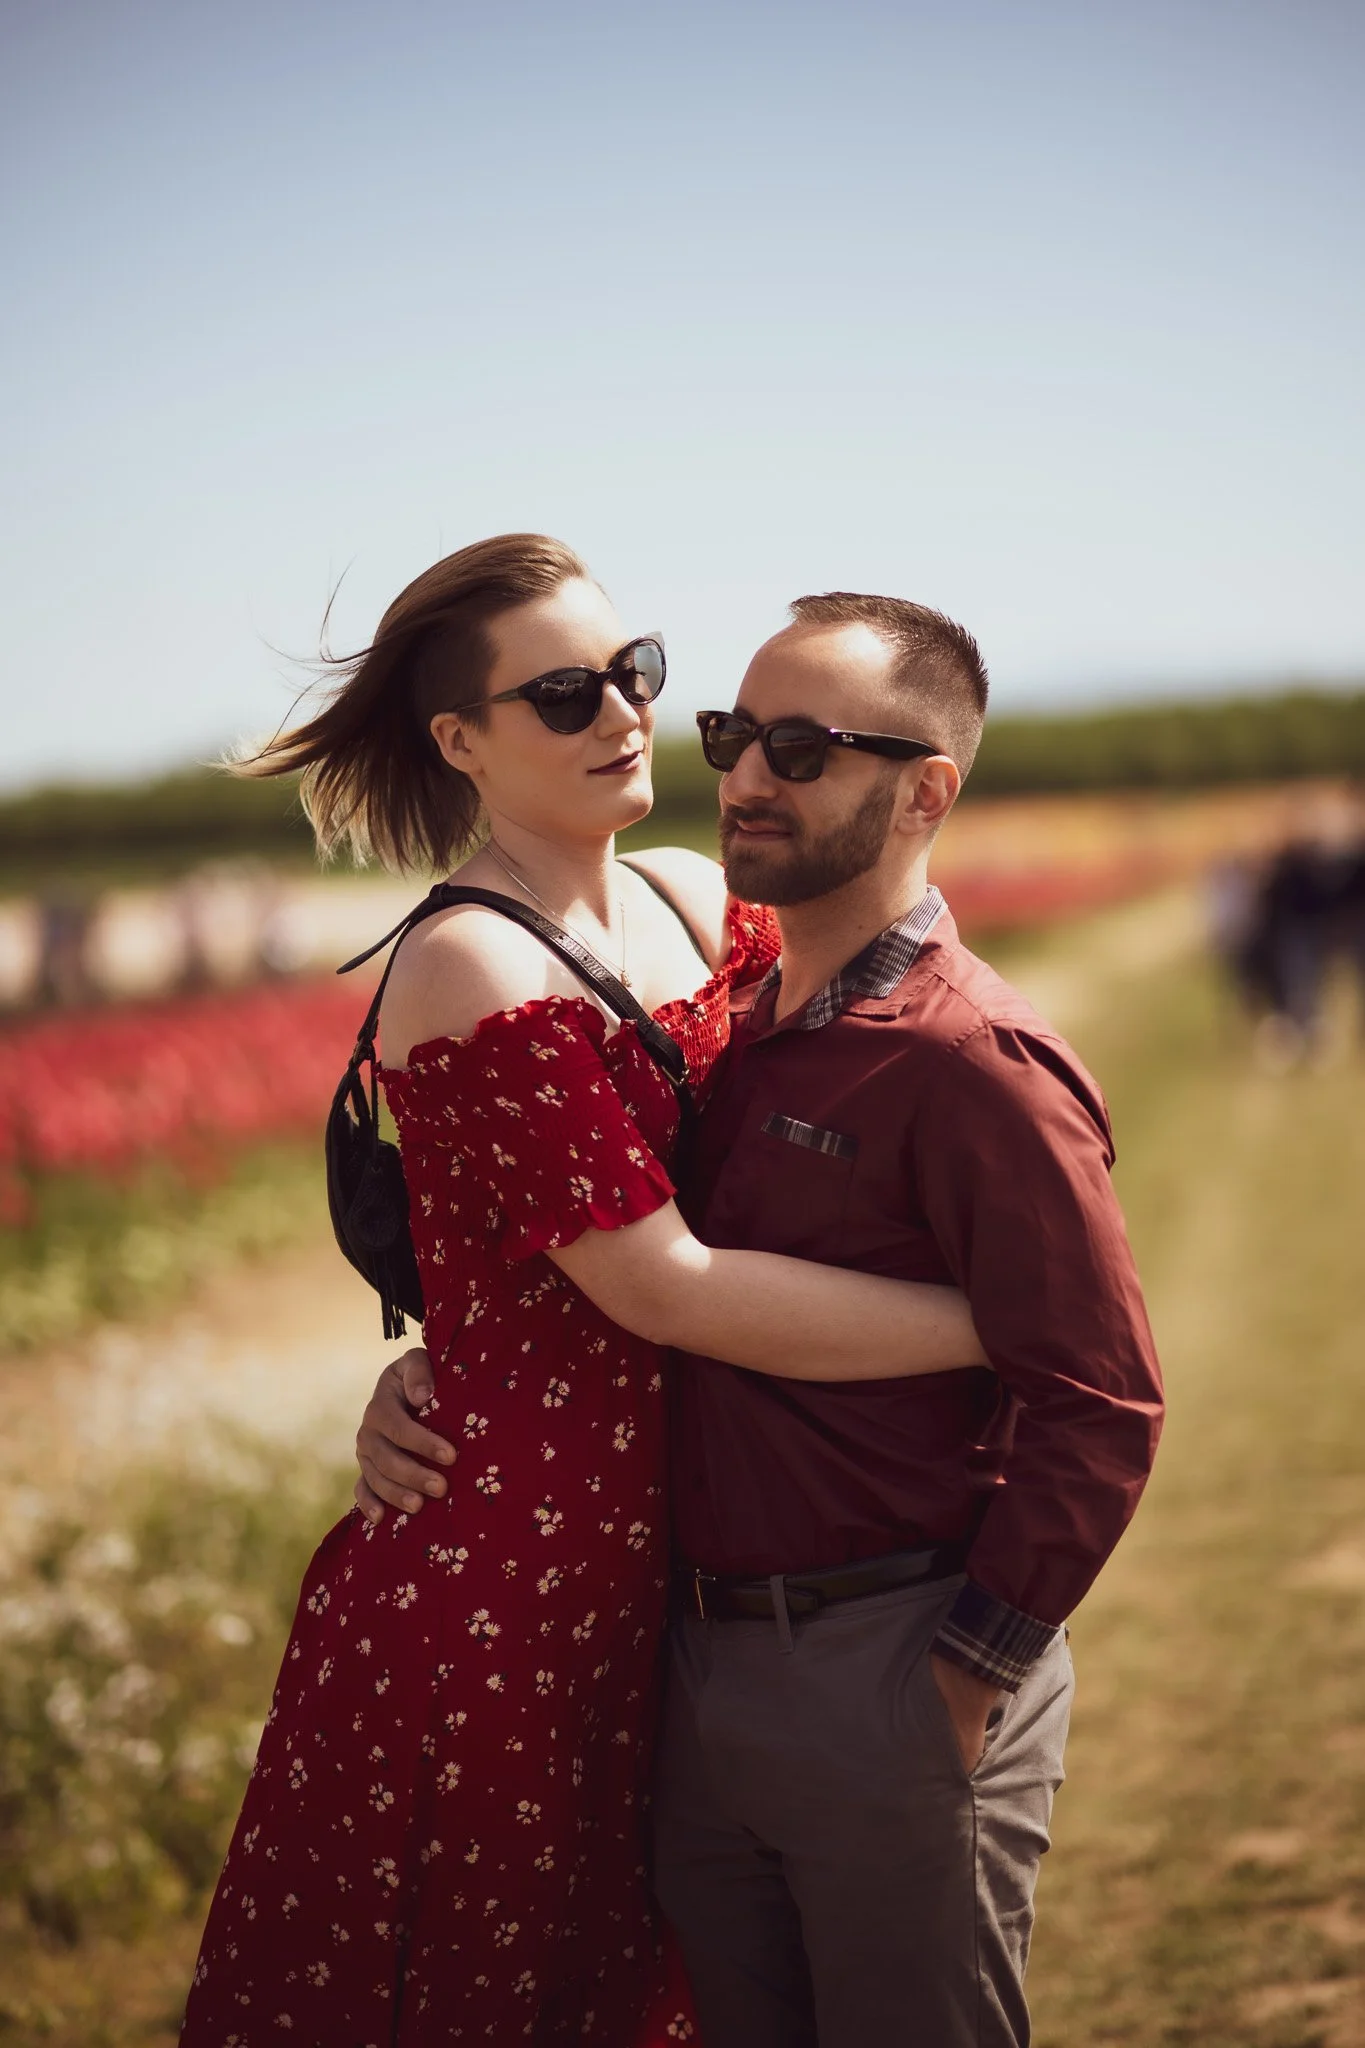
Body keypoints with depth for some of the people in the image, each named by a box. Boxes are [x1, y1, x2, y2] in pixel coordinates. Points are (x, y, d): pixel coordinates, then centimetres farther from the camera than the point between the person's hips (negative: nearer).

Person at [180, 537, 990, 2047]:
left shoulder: (705, 911, 6)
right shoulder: (476, 973, -18)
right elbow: (662, 1287, -20)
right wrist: (995, 1326, -18)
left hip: (643, 1581, 7)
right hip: (492, 1608, -7)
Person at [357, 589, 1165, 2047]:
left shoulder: (978, 1064, -15)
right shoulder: (723, 1028, 10)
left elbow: (1101, 1405, -18)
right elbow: (602, 1269, 19)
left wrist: (972, 1671, -15)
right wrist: (431, 1372, 1)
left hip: (895, 1685, -7)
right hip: (700, 1677, 7)